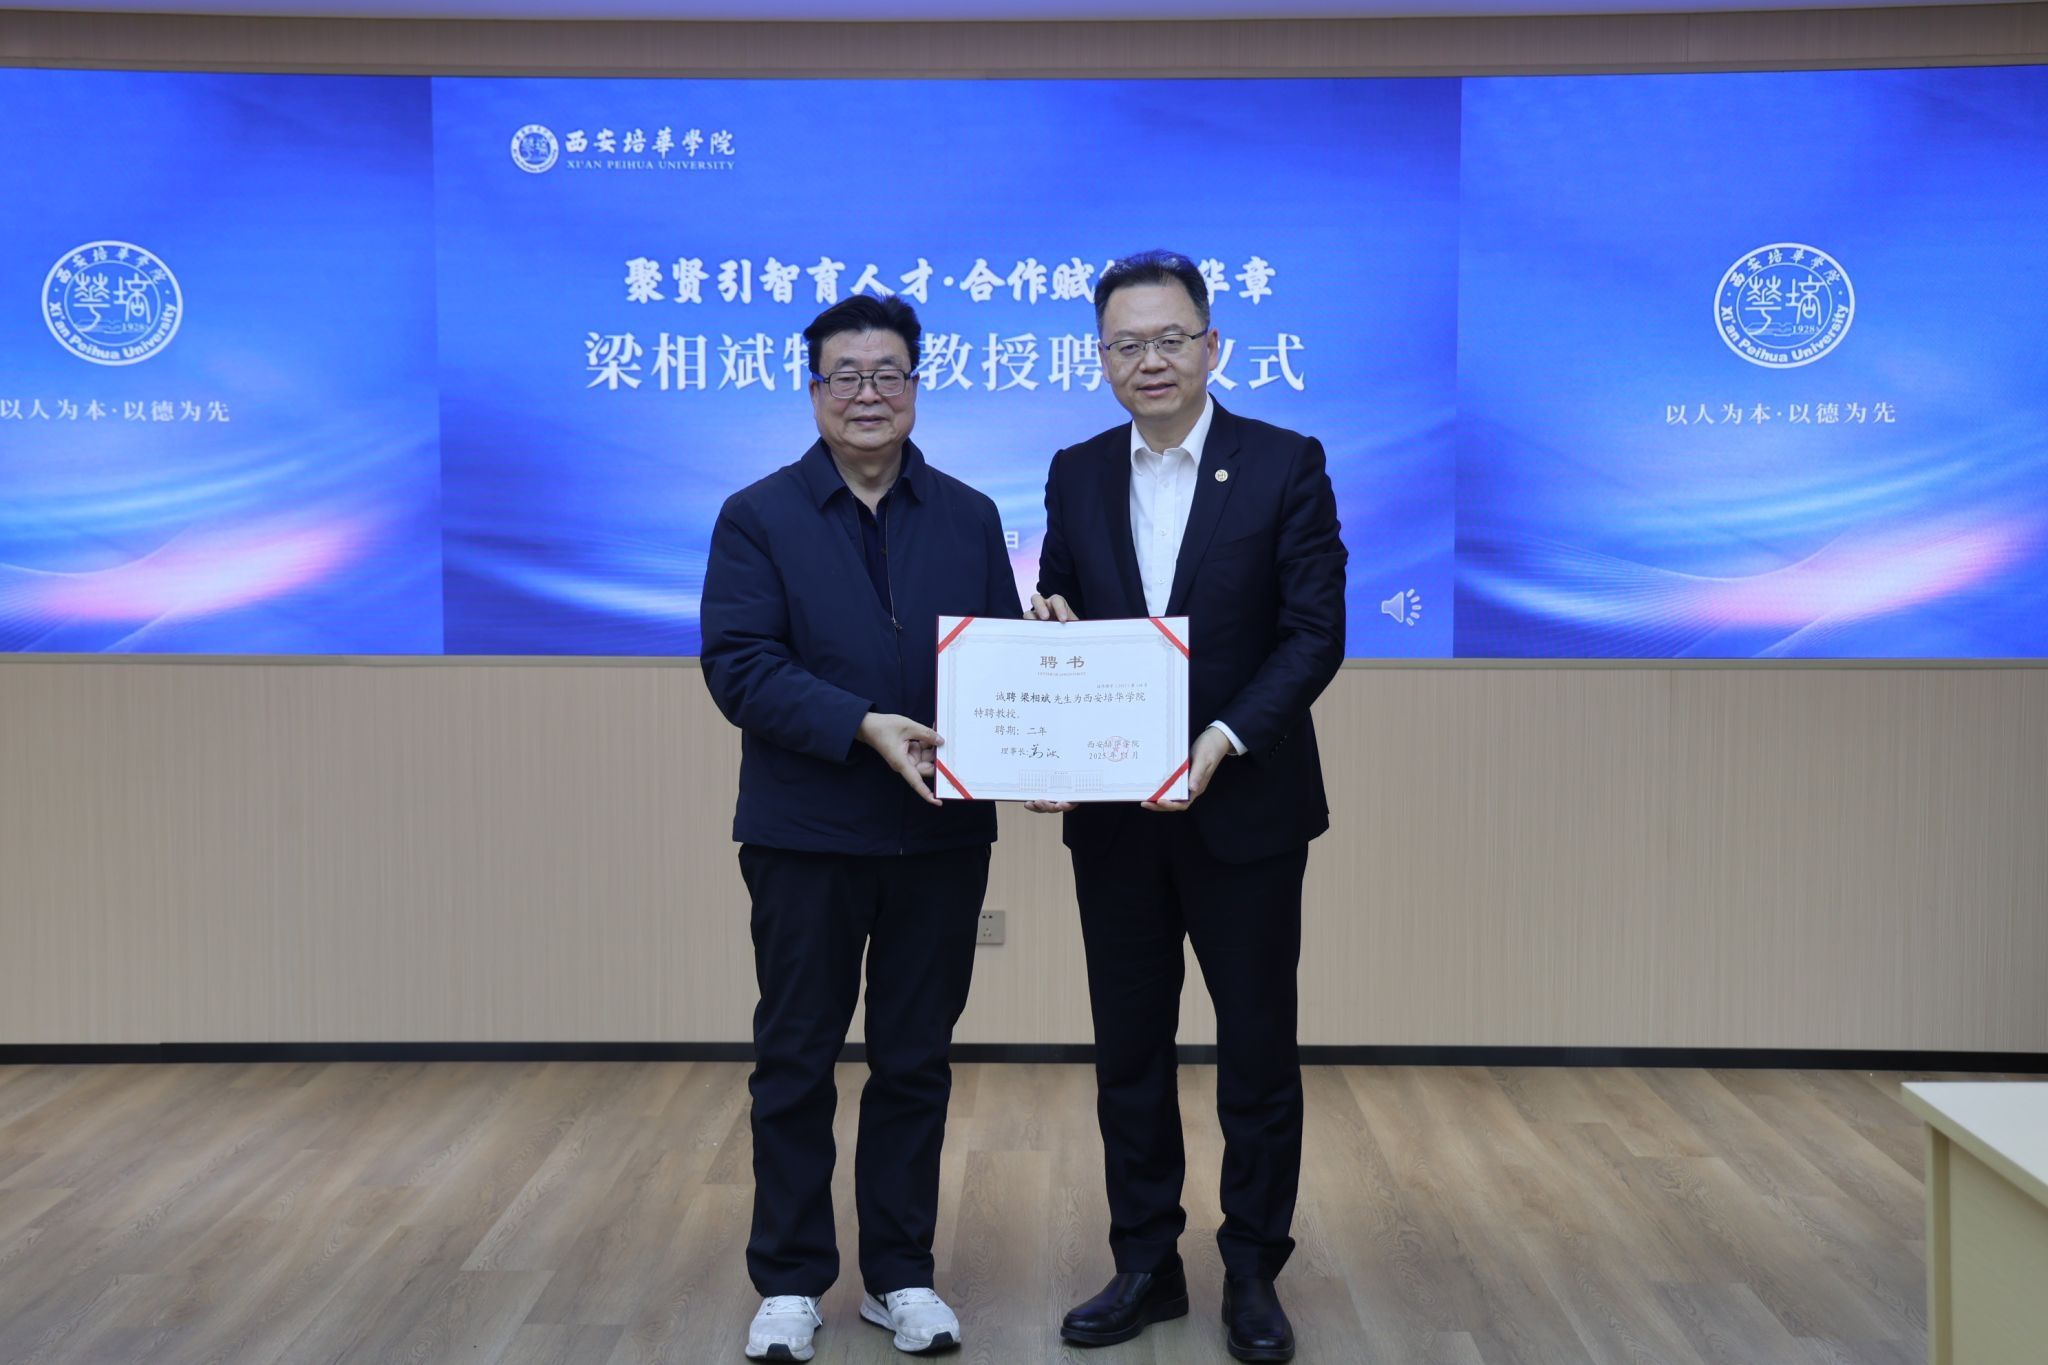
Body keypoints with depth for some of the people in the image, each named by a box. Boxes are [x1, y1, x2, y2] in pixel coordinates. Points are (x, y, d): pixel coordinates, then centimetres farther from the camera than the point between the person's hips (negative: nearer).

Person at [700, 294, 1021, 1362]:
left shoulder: (969, 518, 9)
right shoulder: (758, 517, -1)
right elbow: (738, 665, -11)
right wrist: (865, 727, -22)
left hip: (942, 834, 3)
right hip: (806, 833, -2)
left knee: (916, 1062, 11)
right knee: (796, 1063, 7)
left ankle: (901, 1272, 25)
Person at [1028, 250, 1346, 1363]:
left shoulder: (1285, 465, -4)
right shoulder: (1076, 475, 7)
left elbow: (1316, 633, -10)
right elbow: (1056, 625, 12)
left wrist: (1223, 741, -22)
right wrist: (1048, 629, -12)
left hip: (1243, 807, -3)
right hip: (1113, 818, 4)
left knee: (1257, 1050, 7)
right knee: (1128, 1049, 11)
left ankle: (1252, 1272, 23)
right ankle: (1145, 1265, 26)